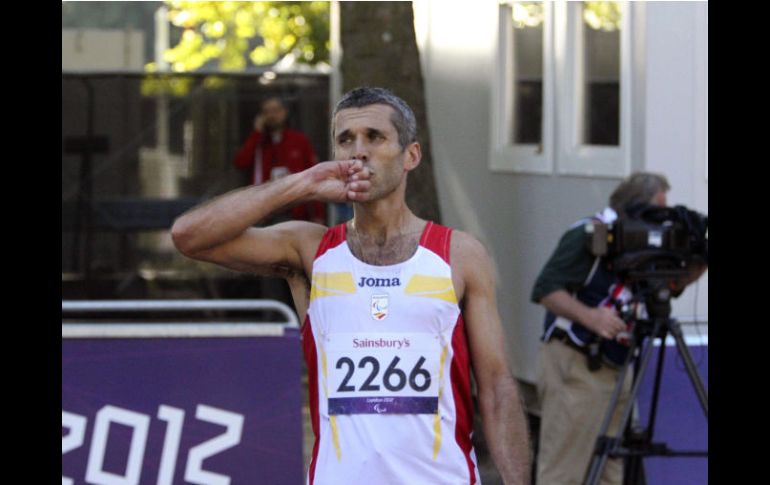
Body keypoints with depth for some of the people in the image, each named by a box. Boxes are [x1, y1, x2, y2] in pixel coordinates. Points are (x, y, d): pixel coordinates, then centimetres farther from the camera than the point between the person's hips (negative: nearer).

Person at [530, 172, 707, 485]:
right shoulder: (588, 235, -11)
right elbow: (546, 289, -18)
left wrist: (691, 273, -3)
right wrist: (589, 316, -32)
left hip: (613, 366, 9)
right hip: (574, 365, -9)